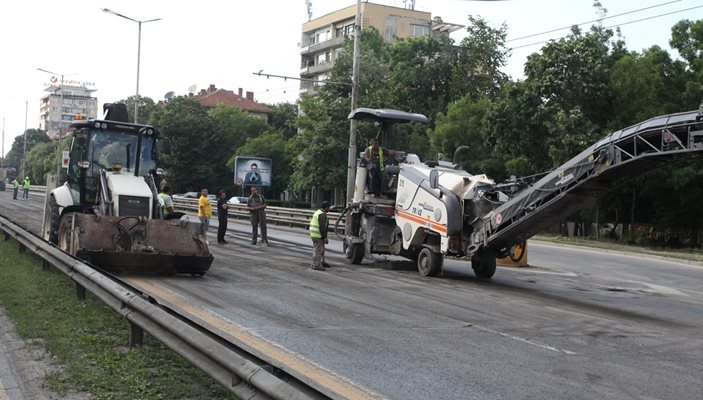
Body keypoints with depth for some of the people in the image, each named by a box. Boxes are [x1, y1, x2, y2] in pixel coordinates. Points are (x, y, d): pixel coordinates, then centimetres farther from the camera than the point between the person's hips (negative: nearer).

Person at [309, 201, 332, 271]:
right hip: (318, 235, -11)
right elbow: (322, 227, -23)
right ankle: (316, 265, -1)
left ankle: (321, 262, 33)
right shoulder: (322, 215, -18)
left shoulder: (317, 212, 14)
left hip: (314, 234, 11)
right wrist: (325, 237, -20)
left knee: (321, 249, 22)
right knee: (318, 250, -5)